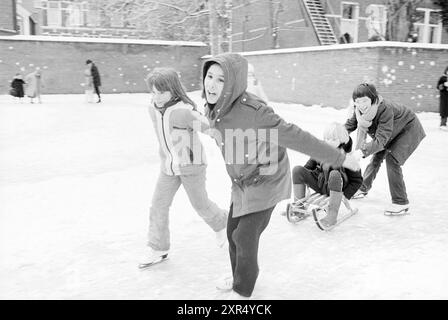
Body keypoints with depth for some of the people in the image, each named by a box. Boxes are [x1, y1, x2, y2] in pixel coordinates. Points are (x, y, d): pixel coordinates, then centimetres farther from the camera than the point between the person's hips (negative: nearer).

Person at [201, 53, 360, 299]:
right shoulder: (214, 107, -11)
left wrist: (339, 158, -21)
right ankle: (240, 276, 43)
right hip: (243, 182, 7)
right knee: (233, 231, 17)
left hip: (266, 182, -7)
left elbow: (297, 138, -29)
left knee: (245, 237, -1)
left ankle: (242, 290, 25)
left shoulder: (253, 112, -35)